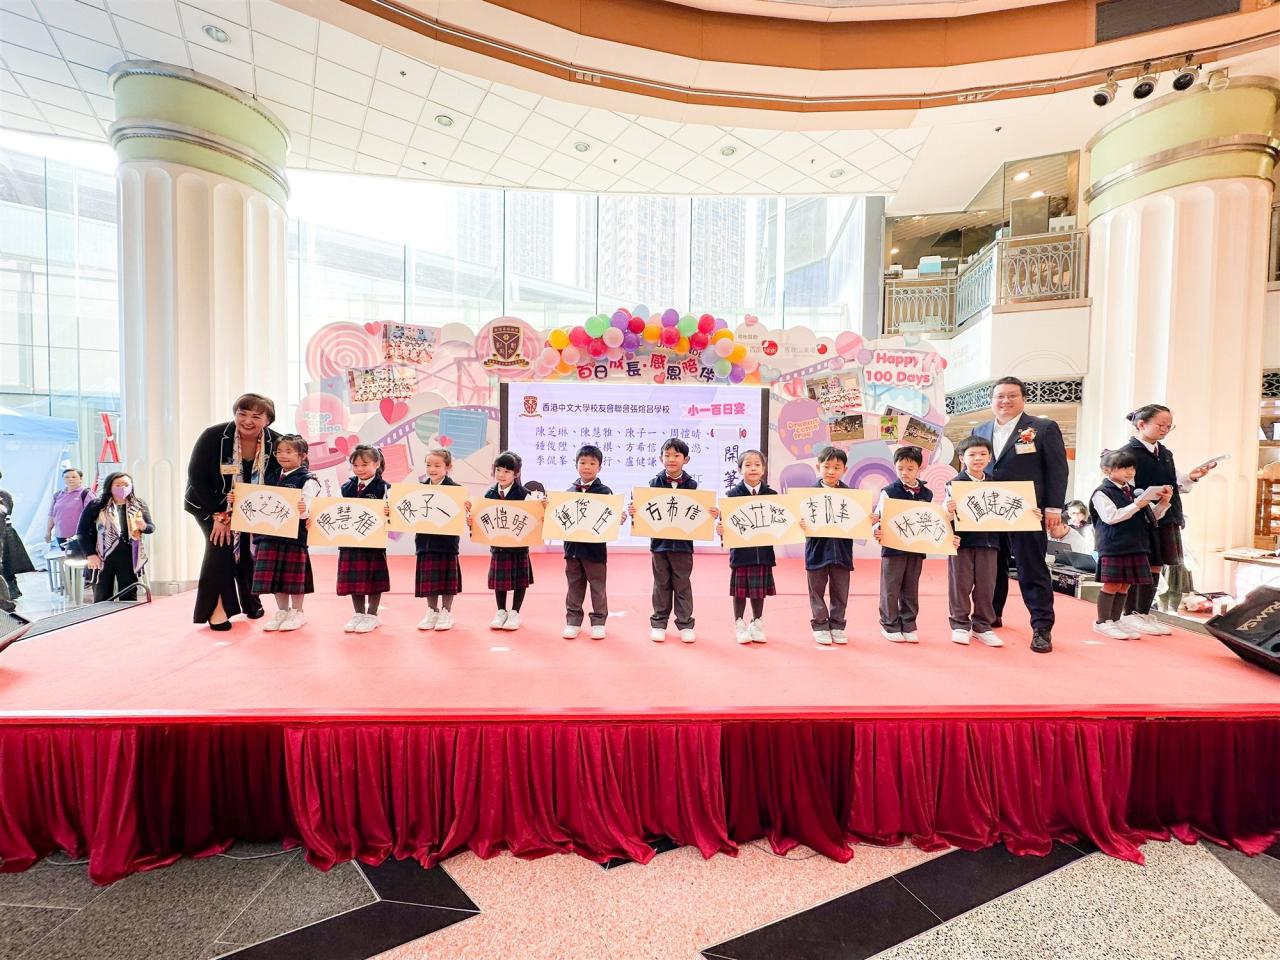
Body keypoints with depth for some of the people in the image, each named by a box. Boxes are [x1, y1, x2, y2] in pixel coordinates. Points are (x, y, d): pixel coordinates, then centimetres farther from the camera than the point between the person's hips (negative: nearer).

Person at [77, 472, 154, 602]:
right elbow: (82, 531, -3)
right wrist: (90, 554, -11)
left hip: (129, 558, 1)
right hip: (102, 558, -1)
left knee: (129, 598, 7)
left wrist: (143, 526, -15)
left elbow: (152, 527, 9)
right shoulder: (96, 506, -3)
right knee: (102, 599, 9)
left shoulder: (138, 505, 4)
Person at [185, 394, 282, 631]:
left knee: (247, 547, 5)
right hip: (210, 504, -2)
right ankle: (216, 608, -5)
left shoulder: (275, 443, -19)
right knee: (220, 544, -17)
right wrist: (219, 516, -20)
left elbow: (276, 481, -8)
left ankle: (250, 599, 30)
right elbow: (197, 477, -19)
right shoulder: (213, 436, -25)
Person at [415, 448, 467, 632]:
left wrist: (466, 509, -35)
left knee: (446, 577, 7)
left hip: (447, 540, -4)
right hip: (425, 540, 4)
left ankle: (447, 612, 21)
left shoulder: (455, 488, -8)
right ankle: (432, 611, 27)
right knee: (428, 578, 11)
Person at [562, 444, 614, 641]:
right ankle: (573, 621, 24)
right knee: (574, 586, 13)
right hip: (572, 547, 3)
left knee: (597, 587, 7)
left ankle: (598, 622, 20)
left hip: (595, 548, -3)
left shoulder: (604, 492, -5)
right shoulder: (569, 492, 6)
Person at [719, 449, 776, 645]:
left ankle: (757, 623, 31)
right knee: (740, 590, 8)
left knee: (759, 589, 11)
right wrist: (720, 529, -26)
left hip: (763, 551, 2)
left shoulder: (771, 495, 3)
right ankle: (739, 624, 26)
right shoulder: (733, 494, -4)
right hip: (740, 550, -2)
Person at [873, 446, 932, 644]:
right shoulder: (889, 492, -6)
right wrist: (876, 530, -29)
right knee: (890, 589, 4)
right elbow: (879, 519, -10)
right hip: (893, 547, -3)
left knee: (911, 589, 12)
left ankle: (908, 625, 23)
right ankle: (890, 625, 17)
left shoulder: (927, 494, 6)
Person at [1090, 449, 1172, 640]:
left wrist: (1164, 502, 2)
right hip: (1113, 547, -7)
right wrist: (1136, 505, -19)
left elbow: (1153, 516, 18)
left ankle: (1115, 621, 22)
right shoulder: (1102, 493, -8)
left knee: (1125, 585, 12)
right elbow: (1111, 517, -18)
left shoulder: (1136, 492, 12)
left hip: (1135, 546, 7)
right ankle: (1102, 622, 10)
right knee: (1112, 584, 0)